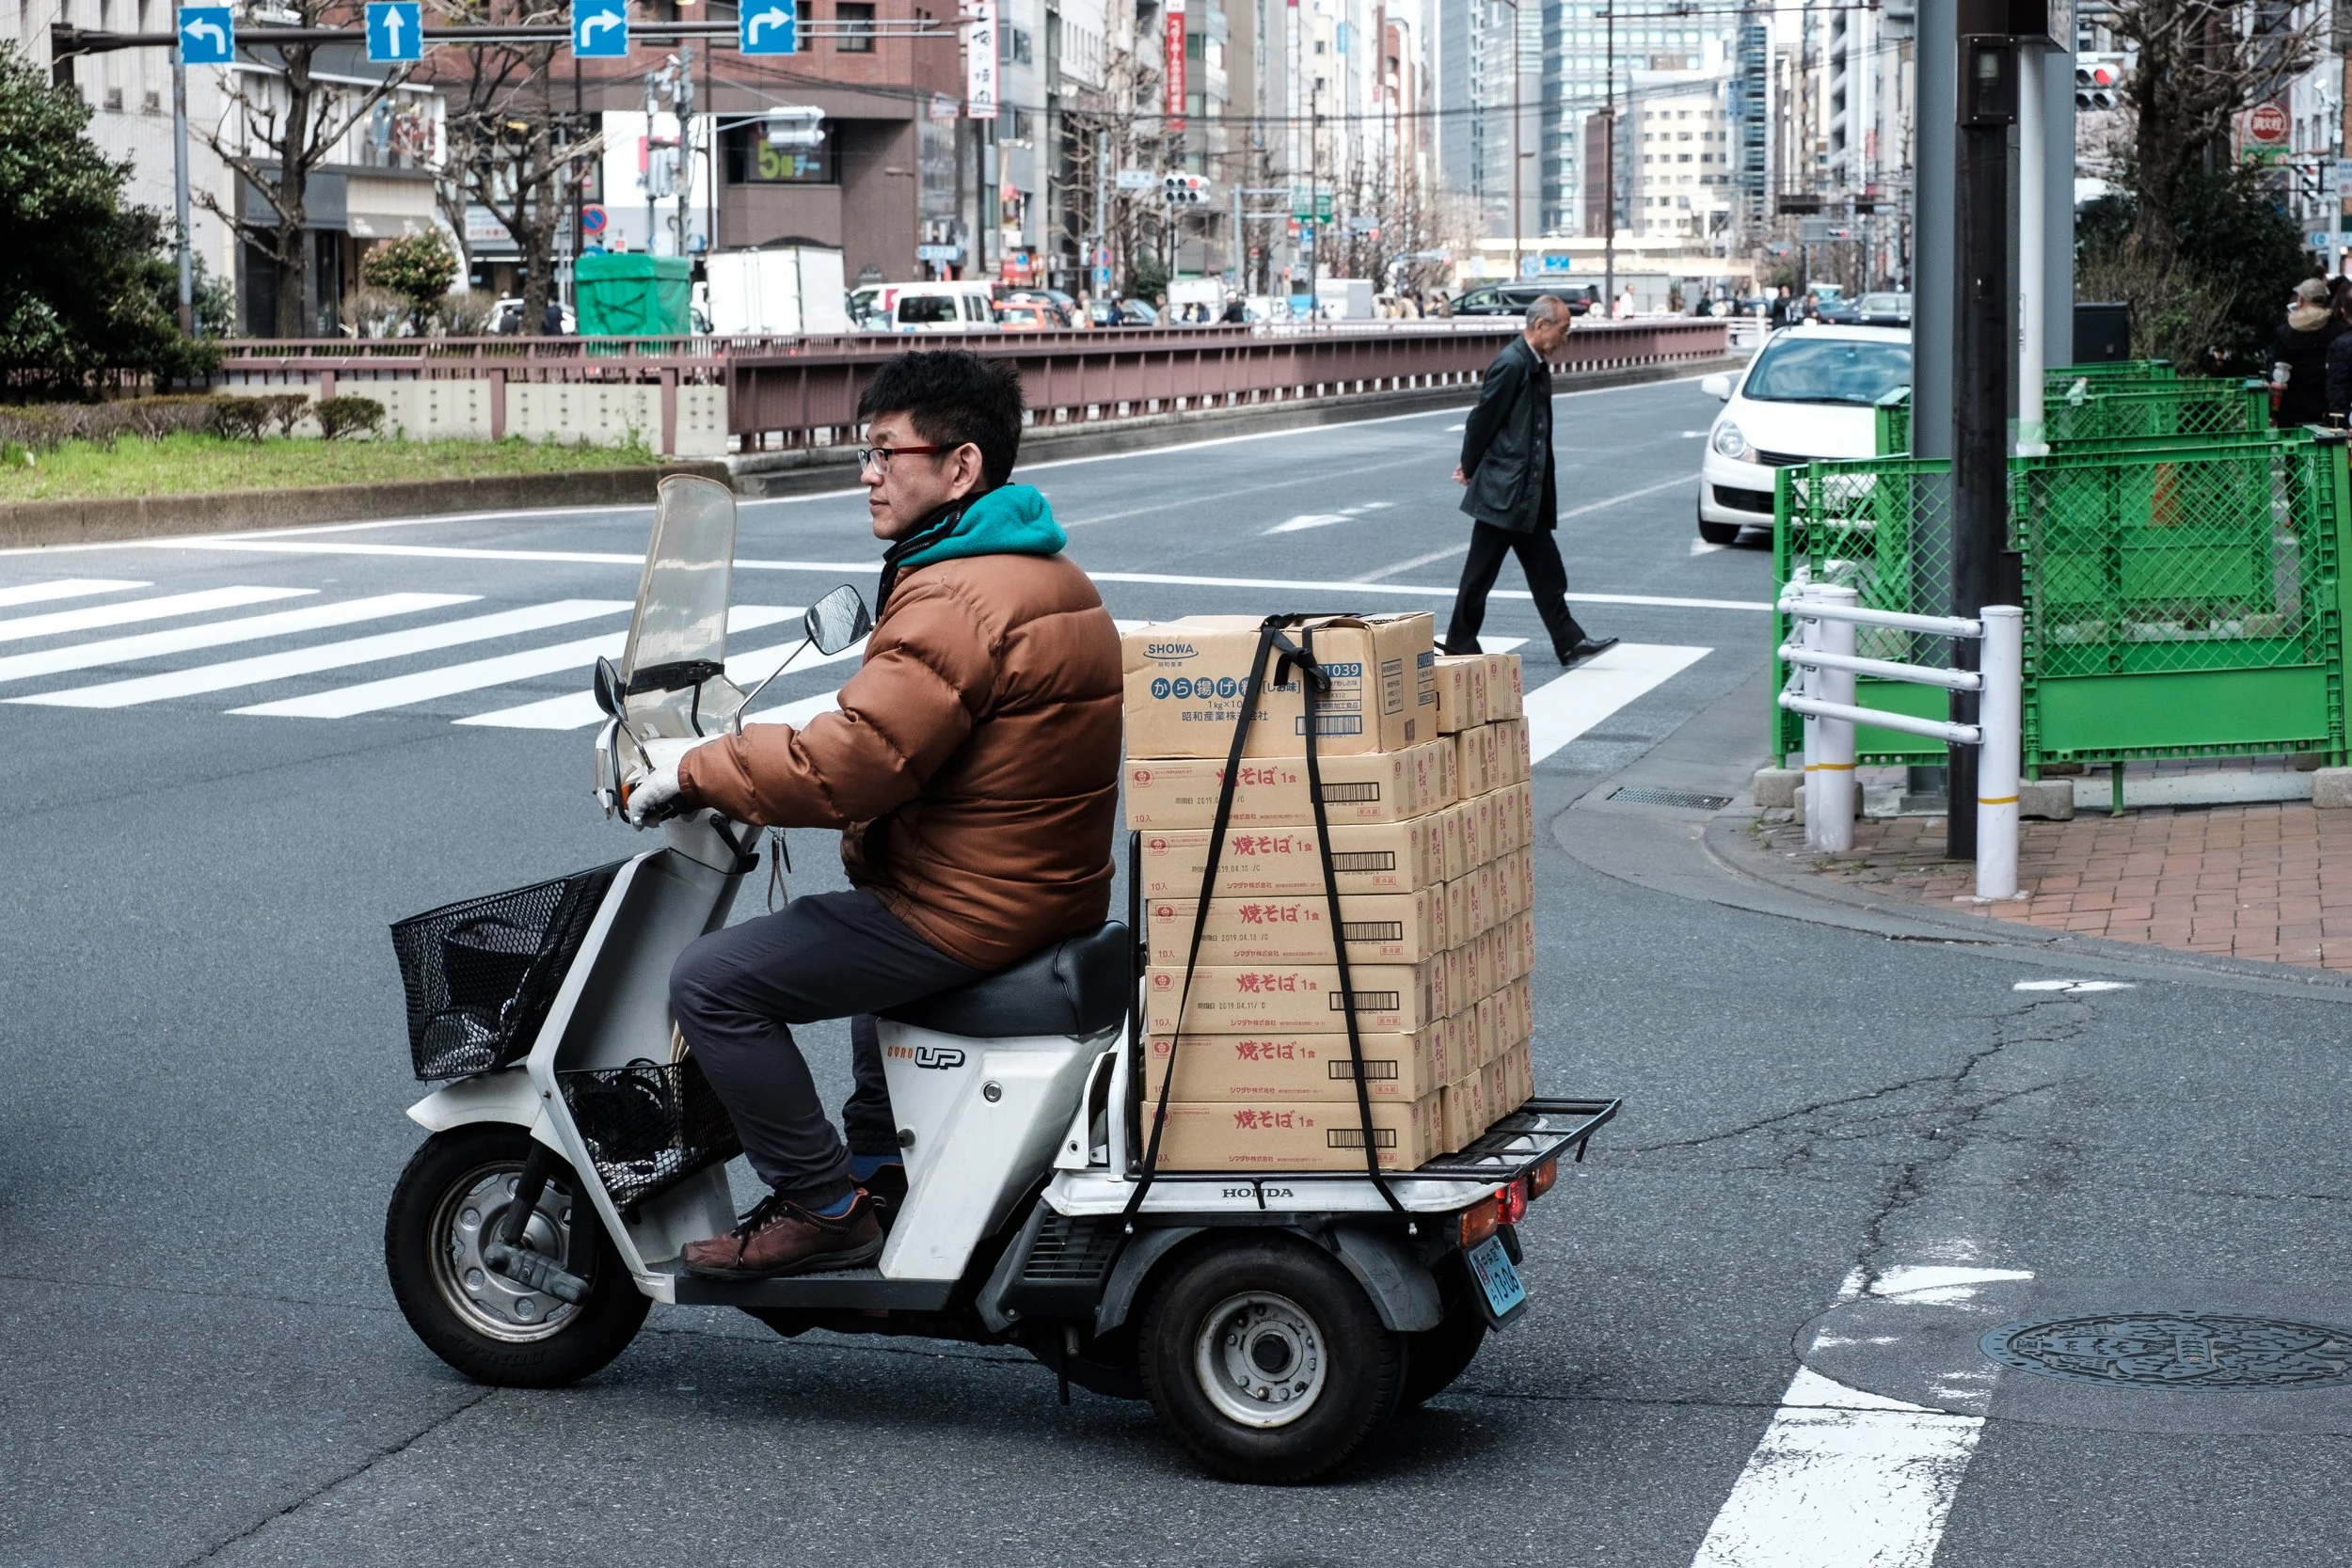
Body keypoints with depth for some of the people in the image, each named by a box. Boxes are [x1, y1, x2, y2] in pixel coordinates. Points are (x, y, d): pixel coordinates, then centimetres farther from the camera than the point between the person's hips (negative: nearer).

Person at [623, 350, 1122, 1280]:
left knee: (711, 982, -9)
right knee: (866, 911, 40)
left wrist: (694, 774, -15)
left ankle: (824, 1206, -4)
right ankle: (879, 1156, 41)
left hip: (970, 914, -11)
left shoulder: (957, 601, -22)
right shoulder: (1052, 575, 12)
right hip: (1056, 890, 11)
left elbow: (845, 767, -27)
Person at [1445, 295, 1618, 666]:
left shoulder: (1537, 366, 12)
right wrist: (1469, 470, -3)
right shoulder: (1511, 365, -18)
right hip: (1504, 491, -9)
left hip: (1530, 492, 9)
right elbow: (1482, 420, -14)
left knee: (1546, 572, 9)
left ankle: (1569, 642, 11)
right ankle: (1459, 646, 9)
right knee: (1480, 573, 1)